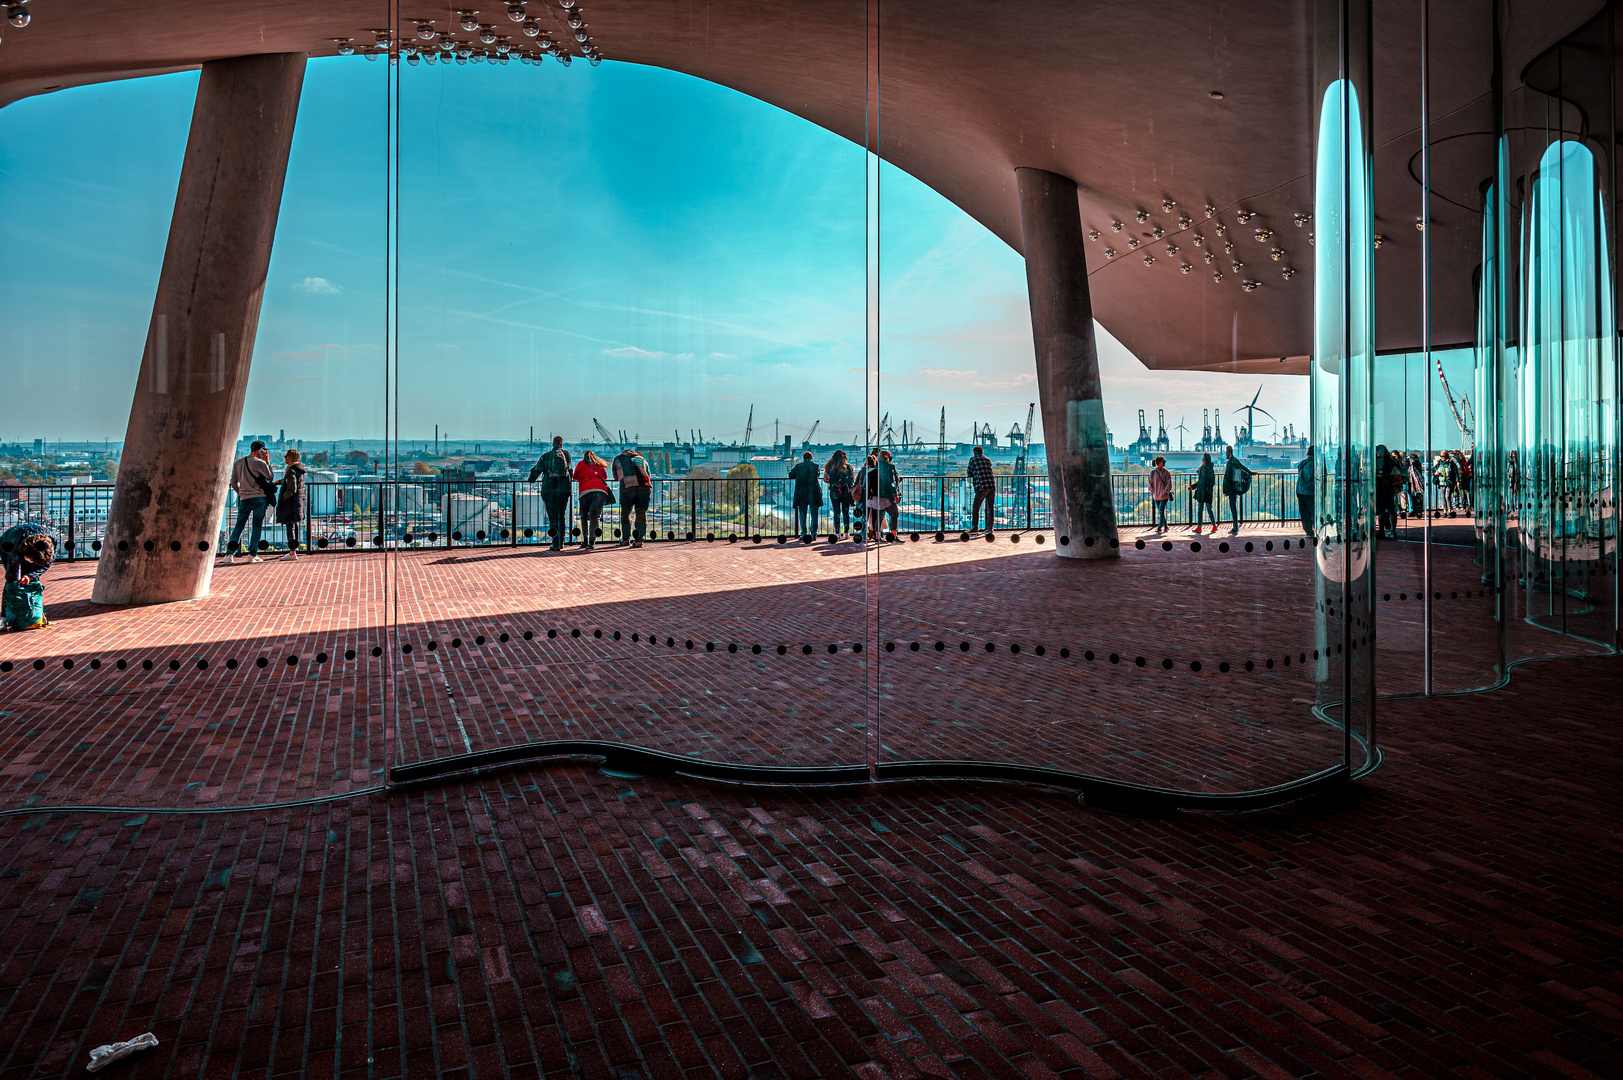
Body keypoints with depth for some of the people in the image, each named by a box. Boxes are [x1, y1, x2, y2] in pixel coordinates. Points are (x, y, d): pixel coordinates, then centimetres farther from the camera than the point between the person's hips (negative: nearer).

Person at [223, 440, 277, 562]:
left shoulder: (238, 462, 9)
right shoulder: (260, 463, -7)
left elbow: (234, 483, 12)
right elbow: (270, 478, 6)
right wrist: (267, 462, 7)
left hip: (244, 499, 4)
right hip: (259, 498, -4)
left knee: (239, 525, 9)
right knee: (257, 526, 1)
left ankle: (229, 553, 4)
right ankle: (253, 554, 0)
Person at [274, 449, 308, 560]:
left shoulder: (291, 471, -16)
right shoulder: (299, 470, 12)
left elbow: (292, 489, -22)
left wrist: (282, 499, -14)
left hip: (291, 502, -10)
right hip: (300, 500, 10)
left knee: (290, 525, -10)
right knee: (294, 524, 21)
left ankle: (292, 552, -13)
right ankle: (295, 547, 34)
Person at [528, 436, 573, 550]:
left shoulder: (546, 456, 2)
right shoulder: (566, 454, 7)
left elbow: (536, 470, 1)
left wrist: (531, 480, 19)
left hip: (549, 489, -2)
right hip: (564, 489, 2)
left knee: (552, 516, 1)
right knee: (561, 516, 14)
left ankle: (555, 544, -7)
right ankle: (561, 542, 17)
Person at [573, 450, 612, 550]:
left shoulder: (581, 464, 21)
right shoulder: (600, 464, 25)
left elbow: (575, 477, 34)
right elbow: (605, 477, 35)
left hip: (586, 491, -1)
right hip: (601, 491, 1)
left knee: (584, 516, 14)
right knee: (595, 517, -5)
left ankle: (585, 540, 5)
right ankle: (592, 540, -19)